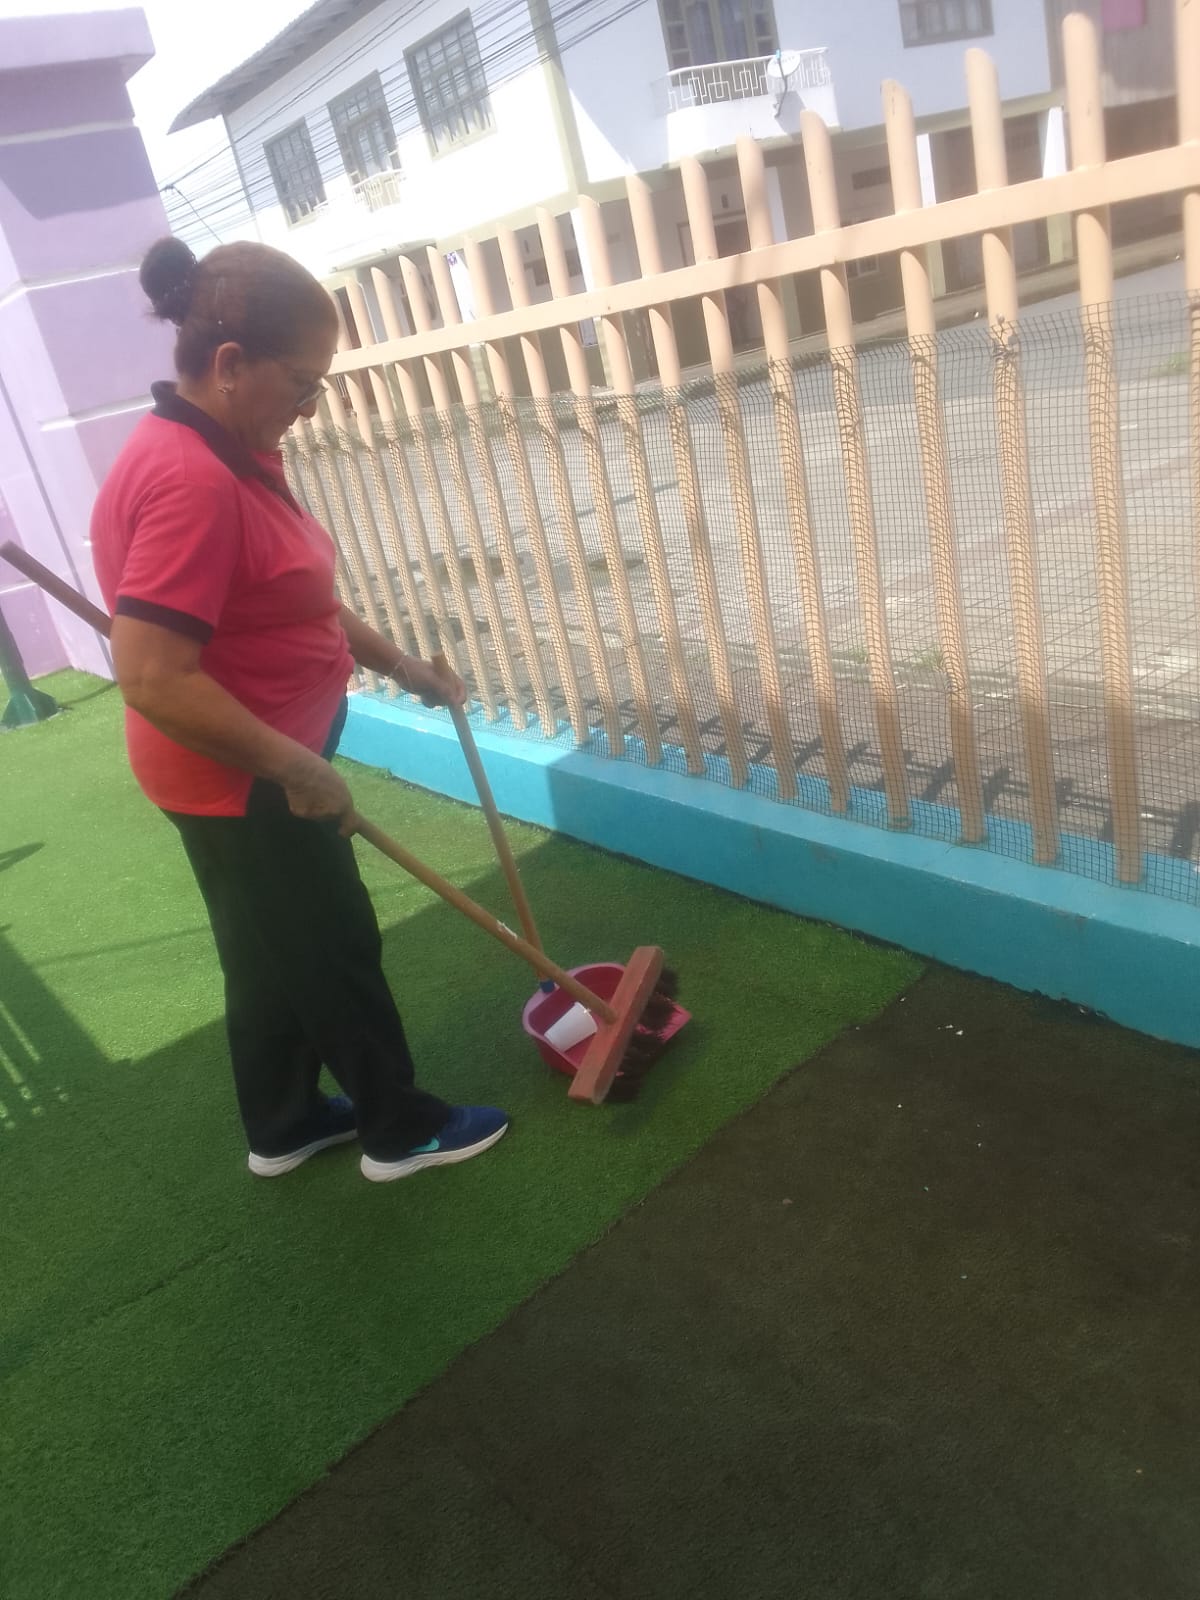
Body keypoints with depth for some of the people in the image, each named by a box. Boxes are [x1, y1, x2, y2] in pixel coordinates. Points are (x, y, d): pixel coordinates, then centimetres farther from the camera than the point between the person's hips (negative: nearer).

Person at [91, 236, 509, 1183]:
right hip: (241, 781, -10)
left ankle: (283, 1126, 39)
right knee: (335, 953, 7)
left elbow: (296, 599, 17)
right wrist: (298, 768, -26)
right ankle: (400, 1129, 28)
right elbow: (153, 682, -32)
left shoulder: (232, 454, 6)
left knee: (272, 955, 21)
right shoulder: (189, 480, -27)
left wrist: (397, 664, 15)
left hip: (259, 769, 10)